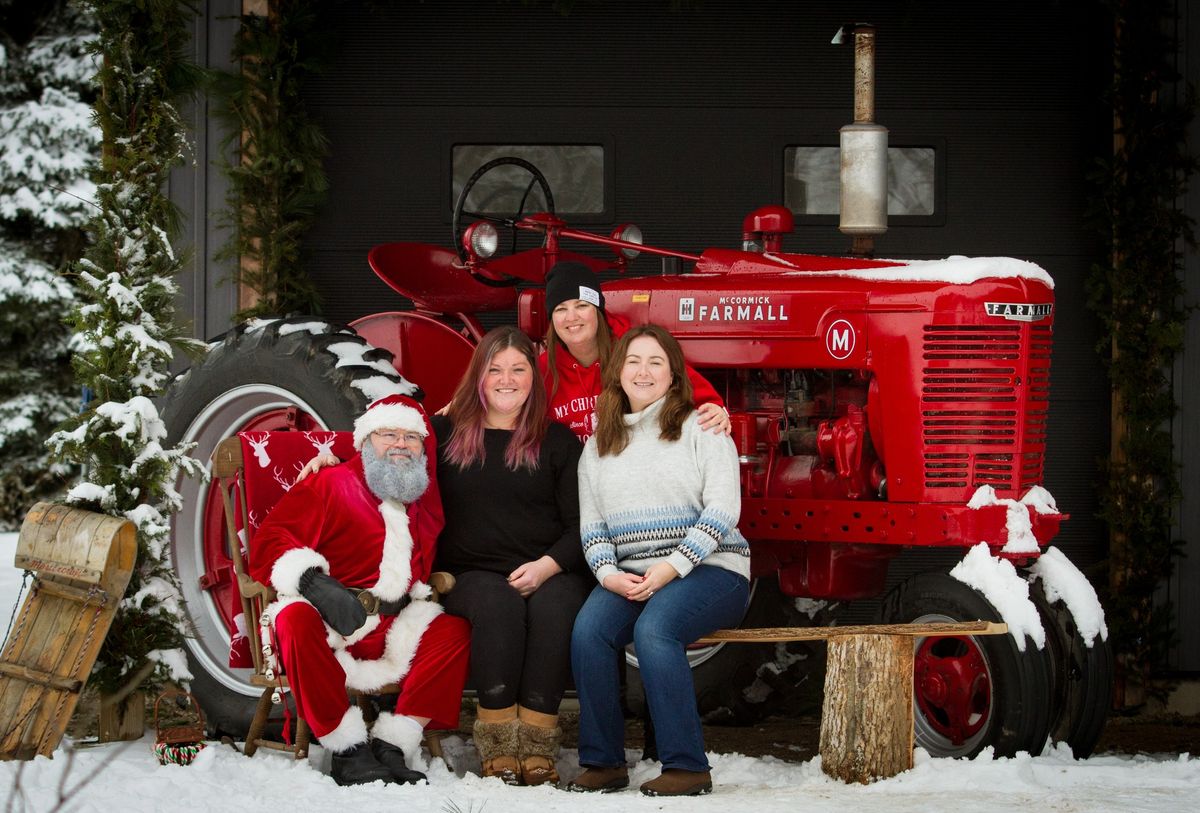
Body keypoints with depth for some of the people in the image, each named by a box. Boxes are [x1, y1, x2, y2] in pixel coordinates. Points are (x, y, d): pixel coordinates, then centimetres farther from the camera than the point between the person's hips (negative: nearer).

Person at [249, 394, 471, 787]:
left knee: (454, 628, -20)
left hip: (393, 632, 4)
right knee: (295, 619, -36)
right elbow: (268, 543, -6)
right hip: (327, 623, -4)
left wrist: (427, 589, 10)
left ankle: (392, 747, -21)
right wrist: (315, 584, -23)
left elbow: (434, 568, 34)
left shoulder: (427, 502, 18)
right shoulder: (330, 485, 4)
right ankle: (348, 750, -29)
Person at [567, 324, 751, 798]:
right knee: (588, 630, -27)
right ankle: (603, 763, -19)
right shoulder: (599, 446, 19)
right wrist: (609, 574, -7)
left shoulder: (701, 429, 4)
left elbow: (722, 511, -6)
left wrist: (671, 568, -16)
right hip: (627, 576, 4)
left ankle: (687, 767, -29)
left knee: (653, 629, -34)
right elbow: (591, 524, 14)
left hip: (709, 569, -4)